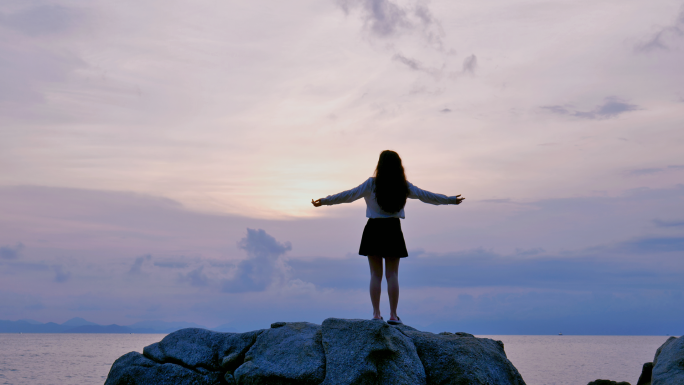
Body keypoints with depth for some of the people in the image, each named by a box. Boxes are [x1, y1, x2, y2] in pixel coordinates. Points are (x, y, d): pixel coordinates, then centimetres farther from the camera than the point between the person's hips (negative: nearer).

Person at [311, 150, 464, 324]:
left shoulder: (372, 184, -7)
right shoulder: (404, 186, 1)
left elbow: (349, 195, -6)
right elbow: (427, 196, 10)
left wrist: (325, 201, 1)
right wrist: (450, 200, 22)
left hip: (374, 230, -1)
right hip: (393, 231, 1)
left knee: (375, 274, 4)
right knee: (392, 274, 5)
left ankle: (376, 314, 2)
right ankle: (393, 315, 4)